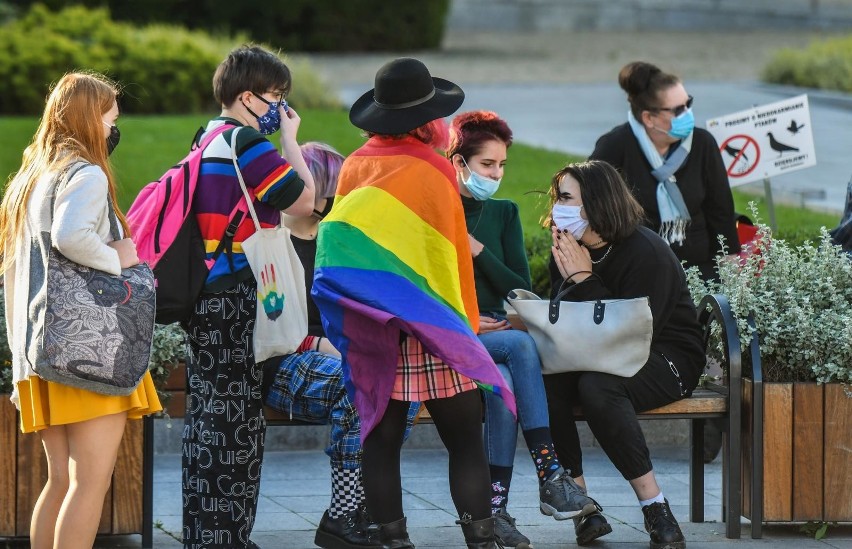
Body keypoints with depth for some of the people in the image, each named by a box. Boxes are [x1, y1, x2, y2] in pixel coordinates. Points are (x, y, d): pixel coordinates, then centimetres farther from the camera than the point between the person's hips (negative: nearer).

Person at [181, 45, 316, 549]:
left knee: (209, 411, 13)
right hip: (236, 301, -10)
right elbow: (304, 200, -11)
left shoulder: (210, 141, 16)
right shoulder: (248, 143, -14)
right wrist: (291, 139, -3)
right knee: (235, 416, -6)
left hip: (207, 296, 10)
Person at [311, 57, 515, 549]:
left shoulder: (355, 166, 8)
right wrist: (466, 325, 7)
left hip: (371, 331, 5)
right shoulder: (432, 169, -6)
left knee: (382, 439, 5)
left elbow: (343, 235, 14)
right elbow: (453, 256, -3)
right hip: (428, 328, -4)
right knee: (465, 440, 1)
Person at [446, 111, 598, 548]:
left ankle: (496, 508, -36)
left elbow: (522, 290, 7)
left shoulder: (504, 213, 14)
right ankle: (551, 476, -38)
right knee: (521, 345, -34)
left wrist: (477, 249, -6)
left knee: (504, 385, -33)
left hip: (495, 330, 4)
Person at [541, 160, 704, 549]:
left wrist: (583, 279, -22)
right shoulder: (566, 253, 6)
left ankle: (656, 510, -33)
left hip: (663, 362, -6)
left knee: (596, 385, -37)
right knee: (541, 381, -26)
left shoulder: (645, 251, -17)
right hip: (596, 359, 6)